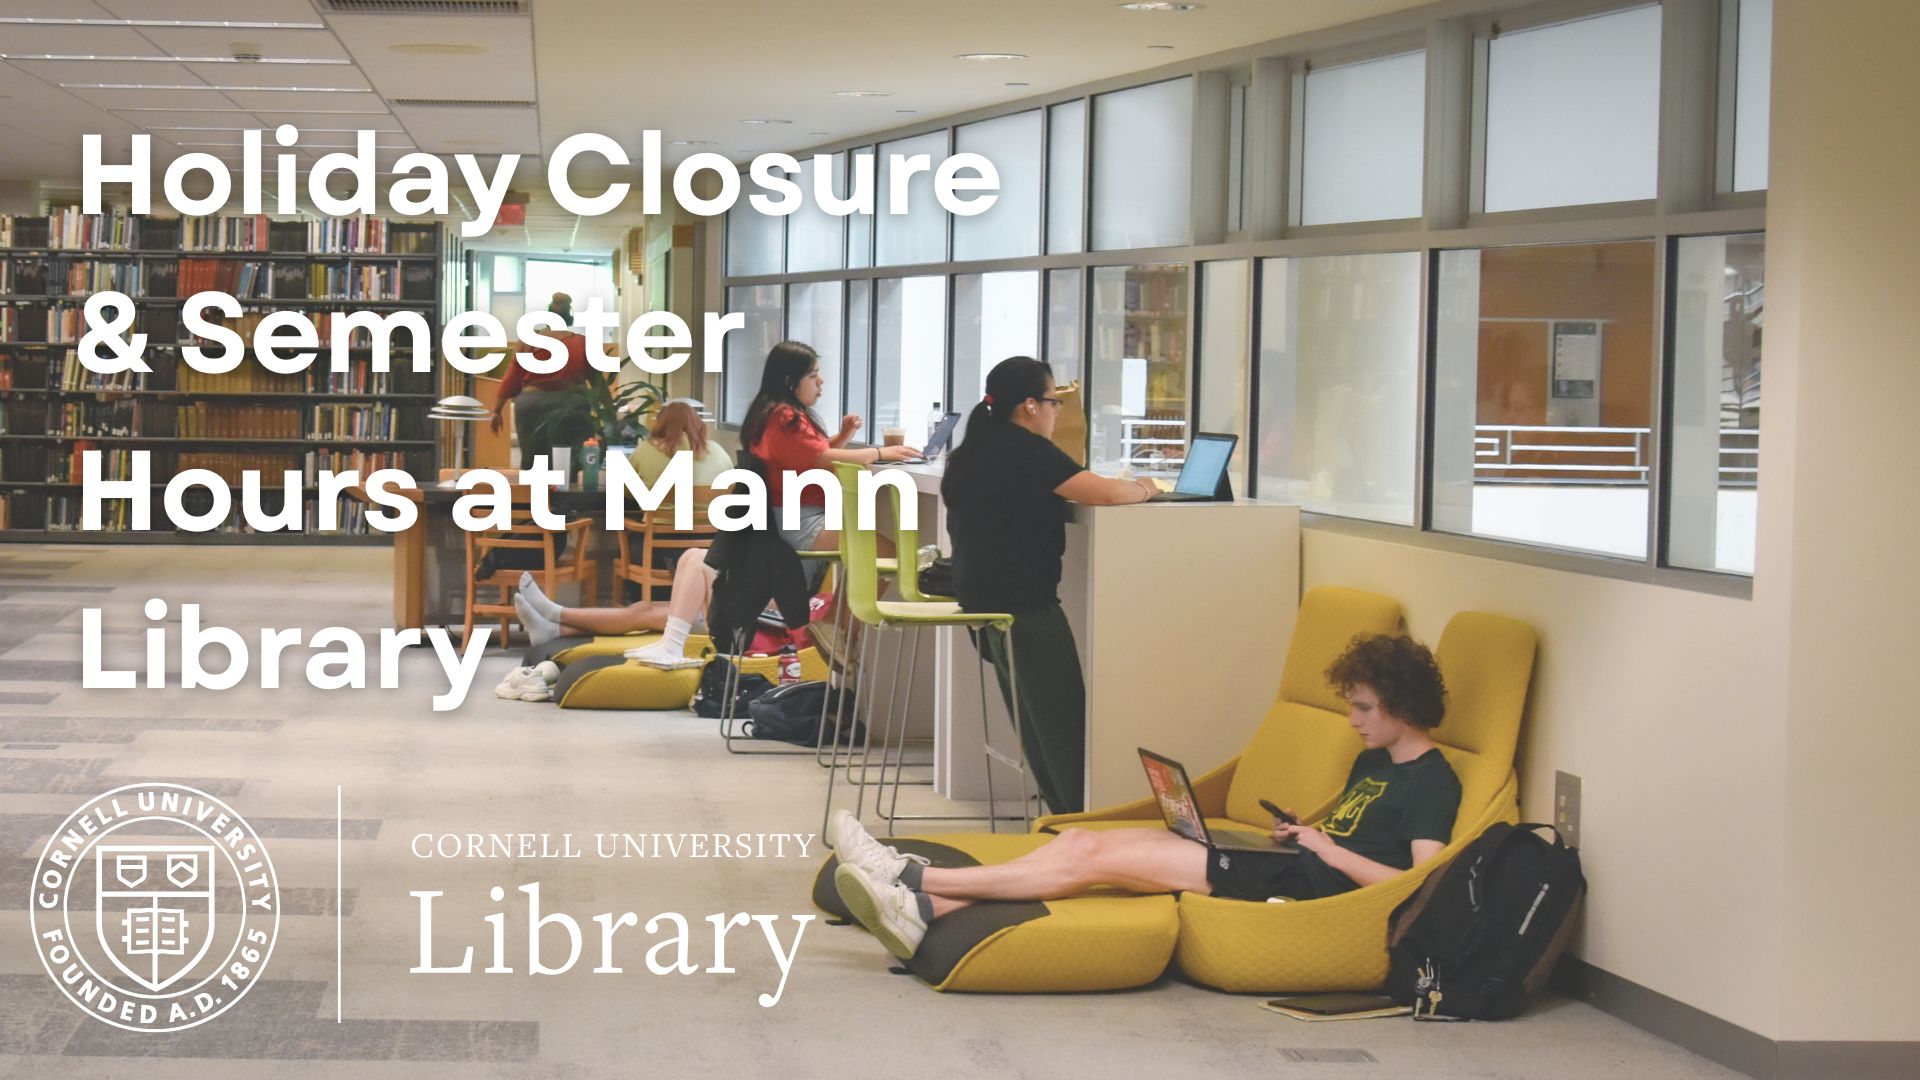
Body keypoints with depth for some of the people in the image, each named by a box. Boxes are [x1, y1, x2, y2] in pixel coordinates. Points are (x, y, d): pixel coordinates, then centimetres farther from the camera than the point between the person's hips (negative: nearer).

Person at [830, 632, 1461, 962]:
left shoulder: (1433, 781, -5)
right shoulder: (1373, 762, 23)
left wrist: (1330, 849, -13)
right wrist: (1302, 832, 10)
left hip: (1305, 884, -10)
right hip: (1279, 867, 10)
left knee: (1094, 857, -16)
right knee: (1083, 843, -7)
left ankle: (919, 881, -16)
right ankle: (924, 911, -18)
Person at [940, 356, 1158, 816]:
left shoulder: (976, 450, 14)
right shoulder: (1024, 450, -15)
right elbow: (1105, 493, -22)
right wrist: (1142, 489, -1)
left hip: (982, 599, 10)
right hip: (1025, 605, -10)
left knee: (1039, 724, 14)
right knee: (1065, 723, -7)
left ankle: (1064, 813, 18)